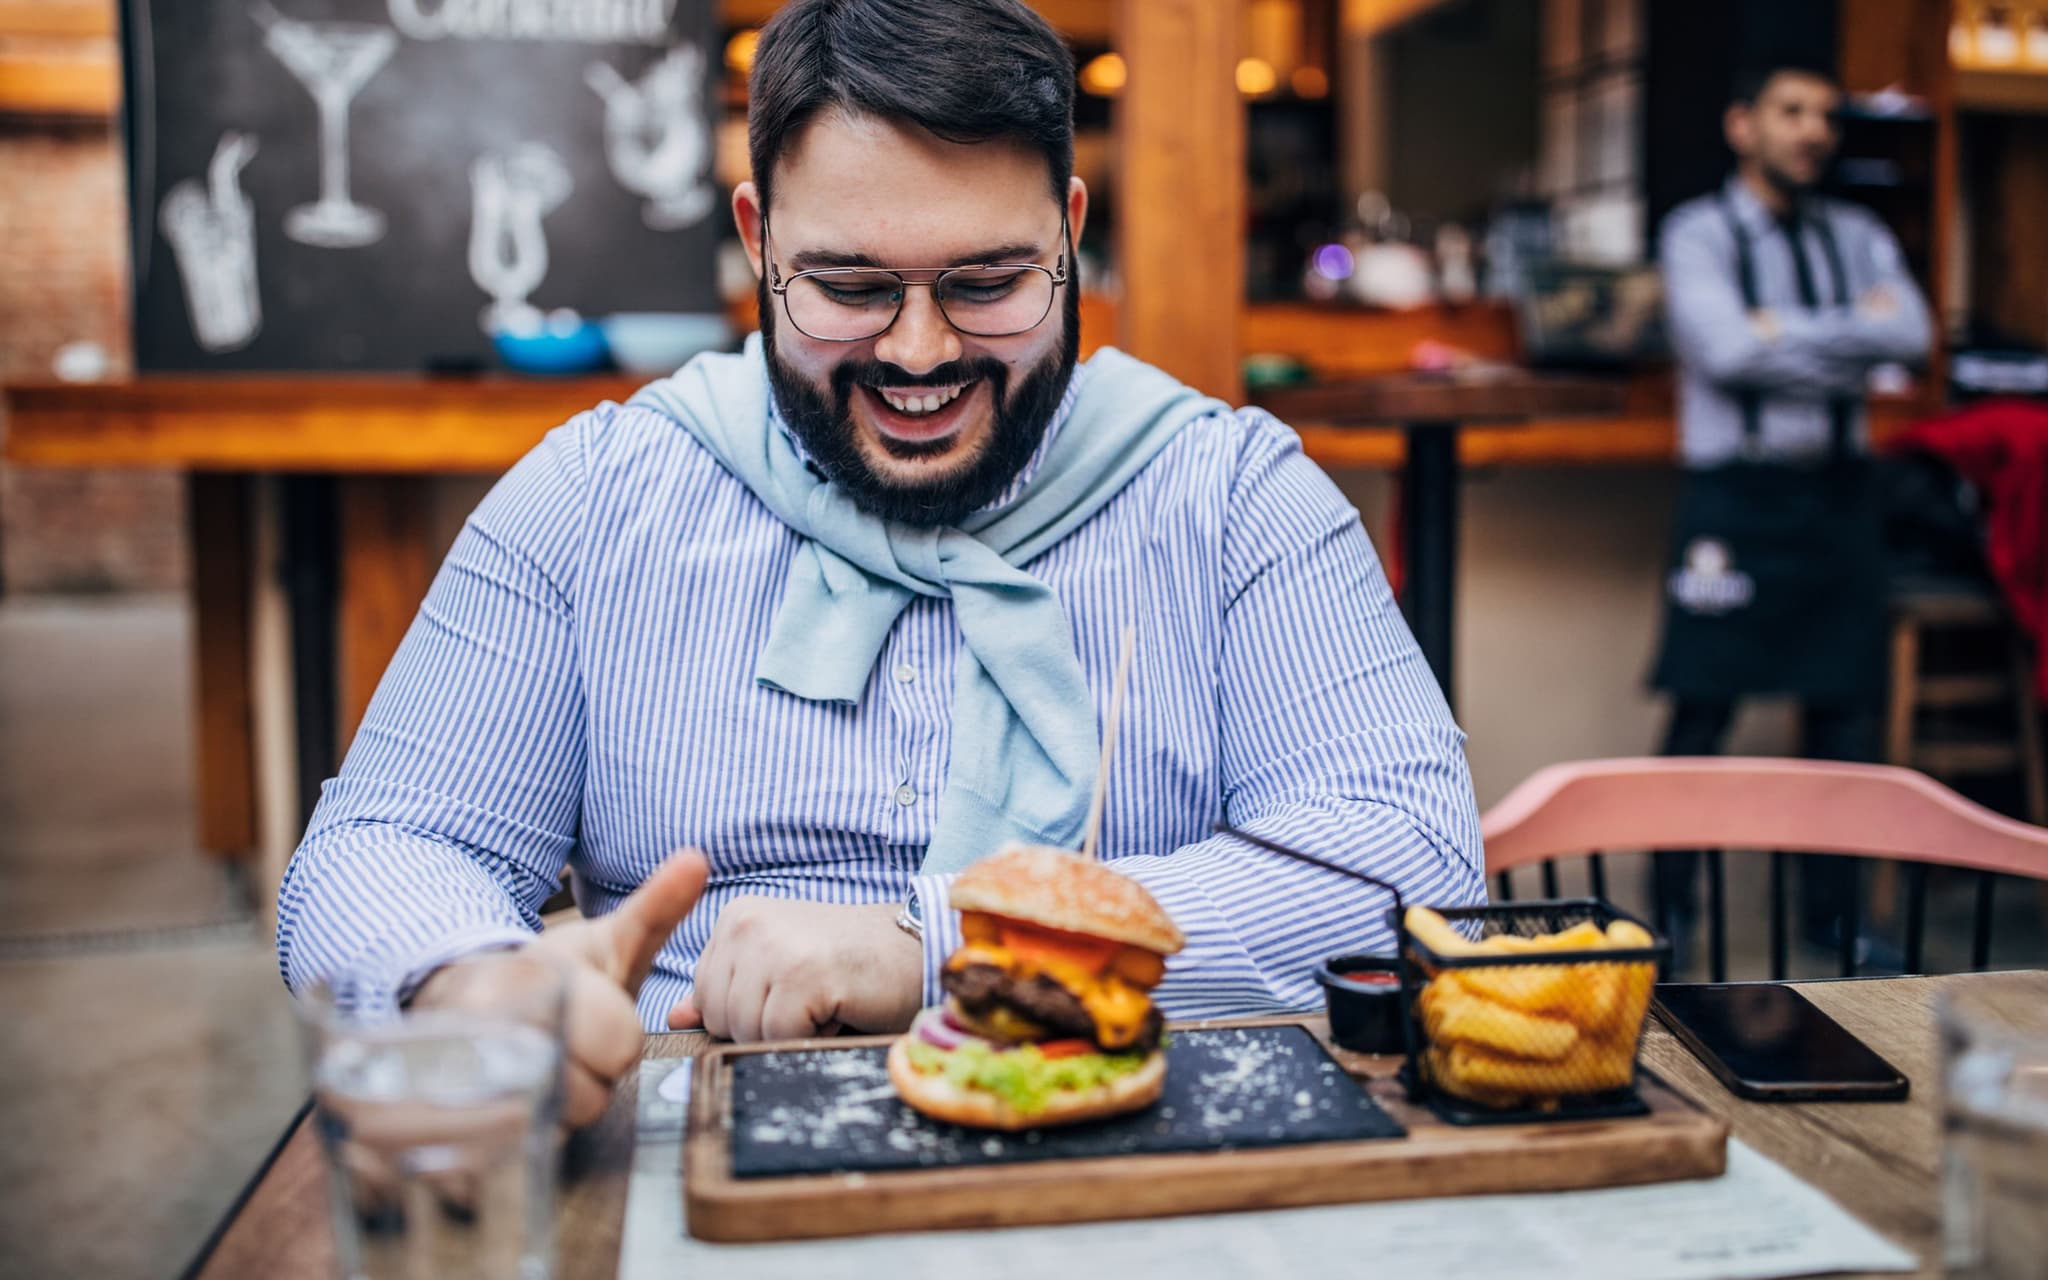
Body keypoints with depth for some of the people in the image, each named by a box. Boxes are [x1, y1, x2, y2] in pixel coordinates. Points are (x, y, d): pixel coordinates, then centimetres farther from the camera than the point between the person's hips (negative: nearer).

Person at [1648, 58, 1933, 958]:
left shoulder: (1858, 237, 14)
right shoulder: (1700, 232, 0)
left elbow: (1911, 334, -3)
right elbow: (1724, 346, -16)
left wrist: (1788, 328, -11)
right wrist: (1853, 333, -7)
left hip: (1837, 491, 5)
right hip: (1736, 493, -5)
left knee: (1846, 707, 8)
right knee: (1702, 713, -2)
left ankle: (1832, 911, 22)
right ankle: (1671, 912, 11)